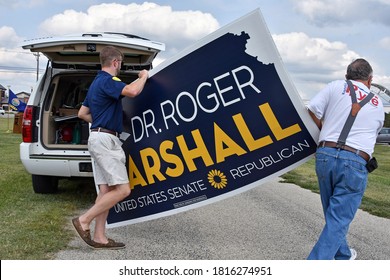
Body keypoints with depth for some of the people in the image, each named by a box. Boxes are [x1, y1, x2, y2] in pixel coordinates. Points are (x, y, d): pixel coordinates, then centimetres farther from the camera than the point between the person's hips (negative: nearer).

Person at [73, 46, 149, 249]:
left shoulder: (97, 82, 20)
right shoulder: (107, 80, -11)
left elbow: (82, 113, 26)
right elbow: (133, 91, -29)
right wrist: (144, 76, -9)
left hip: (100, 138, 10)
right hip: (105, 140, -10)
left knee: (106, 190, 7)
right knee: (122, 189, -11)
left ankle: (99, 237, 8)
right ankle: (84, 221, -6)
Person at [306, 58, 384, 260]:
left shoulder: (336, 86, 7)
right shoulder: (378, 106, 15)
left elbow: (312, 111, 0)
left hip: (325, 155, 2)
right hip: (355, 162, -2)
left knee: (334, 214, 21)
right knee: (337, 221, -1)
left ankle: (343, 255, 40)